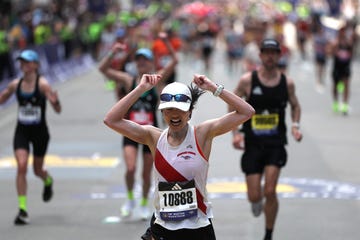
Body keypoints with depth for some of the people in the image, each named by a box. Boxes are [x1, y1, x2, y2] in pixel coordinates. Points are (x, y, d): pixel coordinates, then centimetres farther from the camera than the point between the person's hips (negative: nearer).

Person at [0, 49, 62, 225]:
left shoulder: (42, 84, -14)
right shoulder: (15, 84, -2)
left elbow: (58, 110, -19)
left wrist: (55, 102, -41)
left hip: (39, 131, -2)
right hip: (21, 131, 2)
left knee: (37, 170, 12)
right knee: (21, 166, -15)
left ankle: (48, 181, 51)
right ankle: (22, 209, -12)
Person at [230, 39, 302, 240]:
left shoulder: (287, 83, 0)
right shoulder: (248, 80, -5)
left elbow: (295, 105, 17)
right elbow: (233, 105, 5)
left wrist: (296, 125, -1)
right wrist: (235, 132, -6)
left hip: (276, 143, 0)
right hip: (252, 144, 0)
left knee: (270, 191, -12)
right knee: (254, 196, -3)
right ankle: (257, 202, 38)